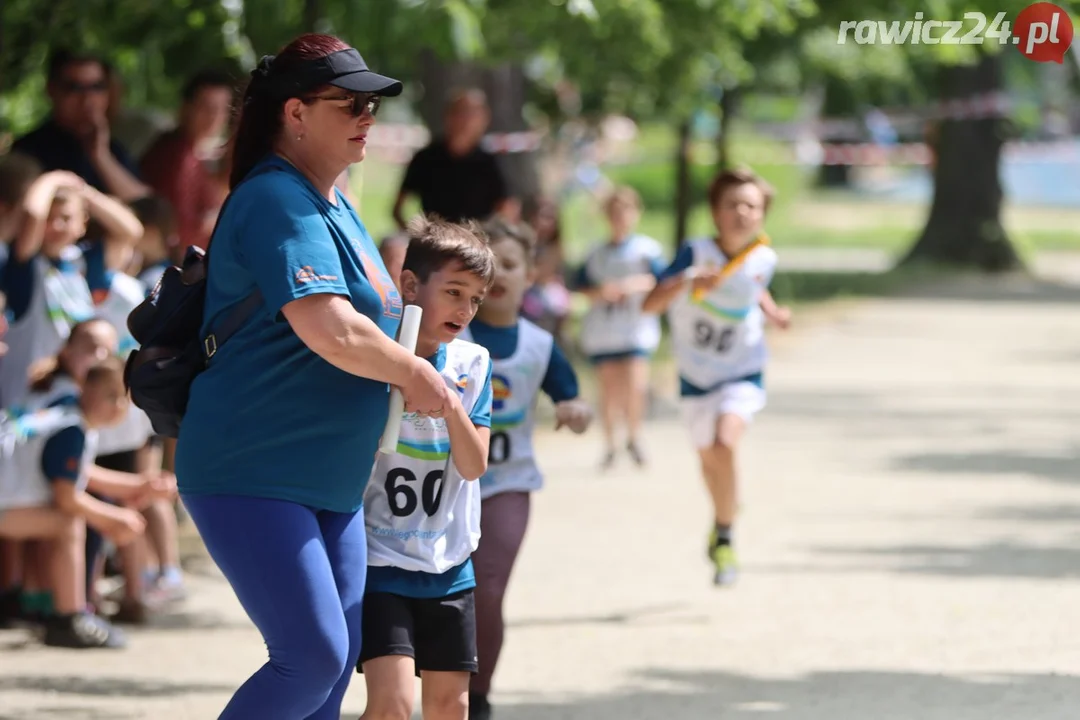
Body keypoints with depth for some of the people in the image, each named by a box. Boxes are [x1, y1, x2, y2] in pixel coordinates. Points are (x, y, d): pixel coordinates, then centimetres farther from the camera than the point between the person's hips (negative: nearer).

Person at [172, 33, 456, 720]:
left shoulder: (333, 205, 15)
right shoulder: (278, 202, -16)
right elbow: (330, 330, -27)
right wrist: (414, 373, -13)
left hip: (330, 483, 10)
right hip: (251, 477, -10)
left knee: (336, 662, 8)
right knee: (314, 658, -16)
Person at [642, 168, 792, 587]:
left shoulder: (763, 259, -10)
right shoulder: (696, 254, -19)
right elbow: (651, 305, -27)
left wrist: (773, 313, 1)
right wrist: (686, 282, -42)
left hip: (742, 375, -1)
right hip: (696, 376, 1)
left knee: (724, 446, -26)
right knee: (707, 459, 19)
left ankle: (724, 538, -9)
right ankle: (723, 517, 51)